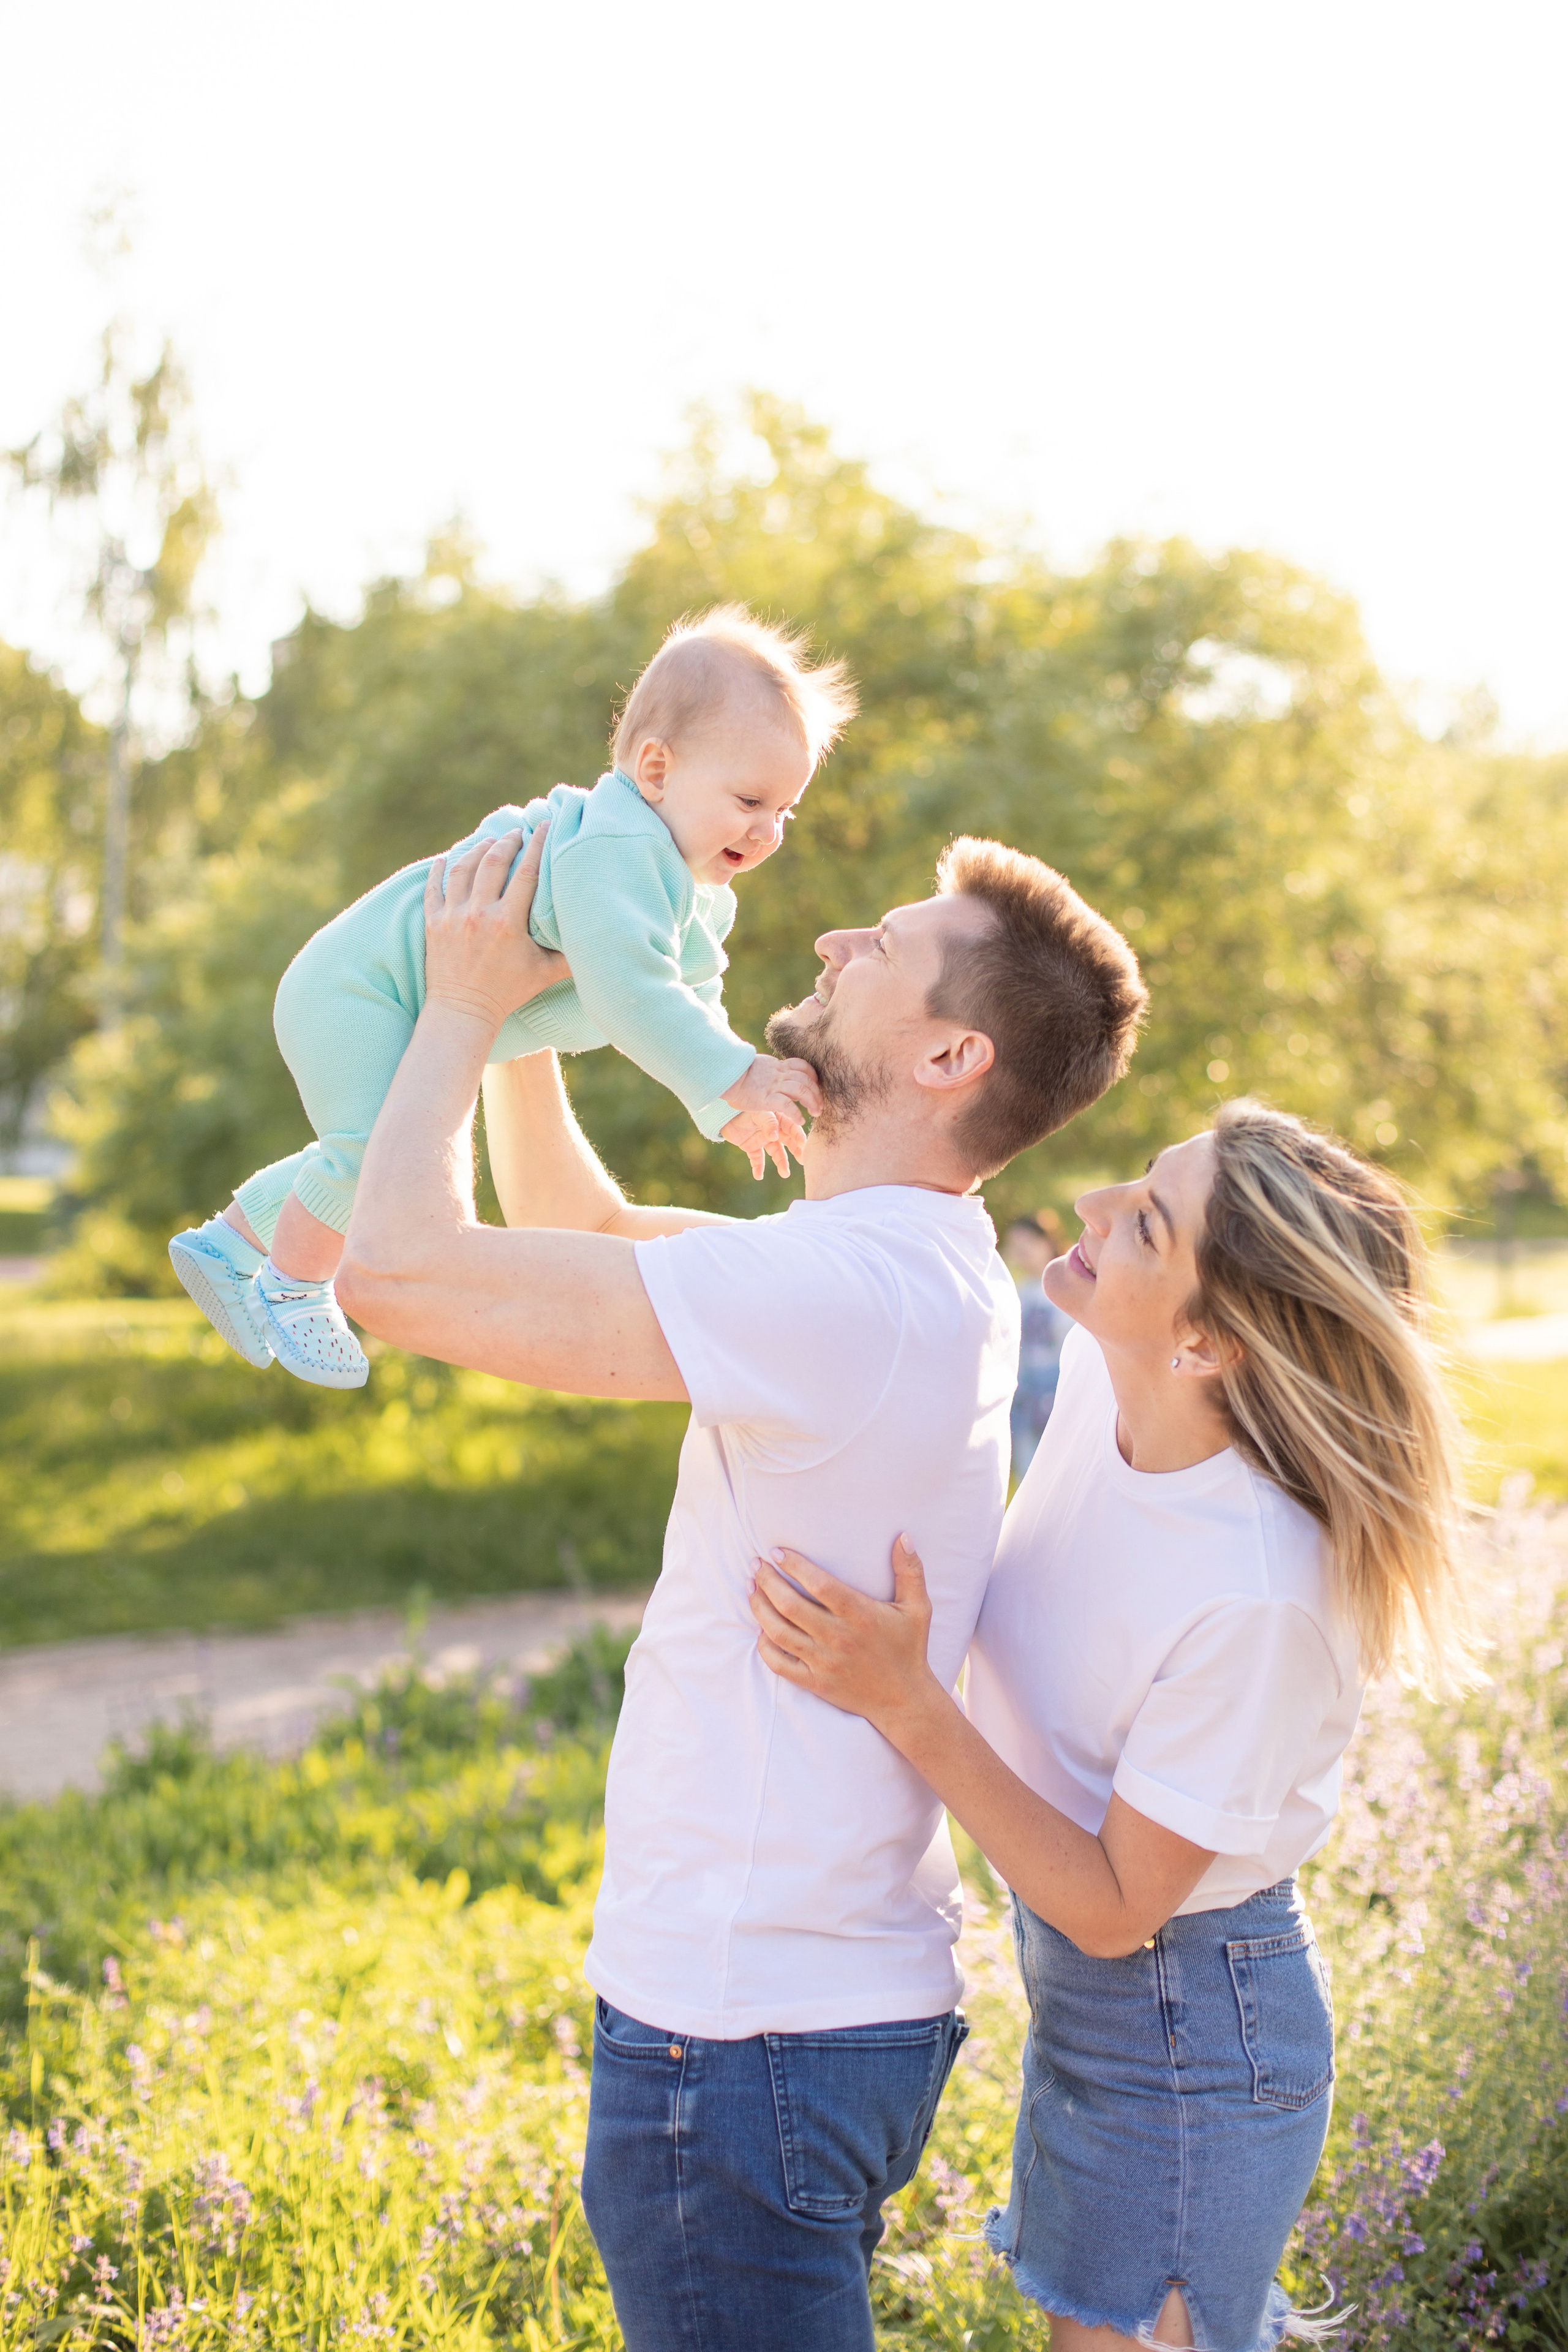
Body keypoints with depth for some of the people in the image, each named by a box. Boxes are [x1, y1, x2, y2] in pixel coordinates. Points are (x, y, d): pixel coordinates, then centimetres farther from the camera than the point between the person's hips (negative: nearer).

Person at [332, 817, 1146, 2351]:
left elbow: (401, 1269, -26)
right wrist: (516, 997, 12)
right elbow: (575, 1228, 22)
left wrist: (463, 1004, -10)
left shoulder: (851, 1288, -24)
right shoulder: (908, 1267, 9)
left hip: (748, 2039, -10)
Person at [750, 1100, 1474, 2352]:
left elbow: (1114, 1908, -24)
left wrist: (905, 1701, -32)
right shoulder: (1099, 1374, -14)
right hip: (1075, 1984, 8)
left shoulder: (1259, 1593, -34)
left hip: (1187, 2026, -8)